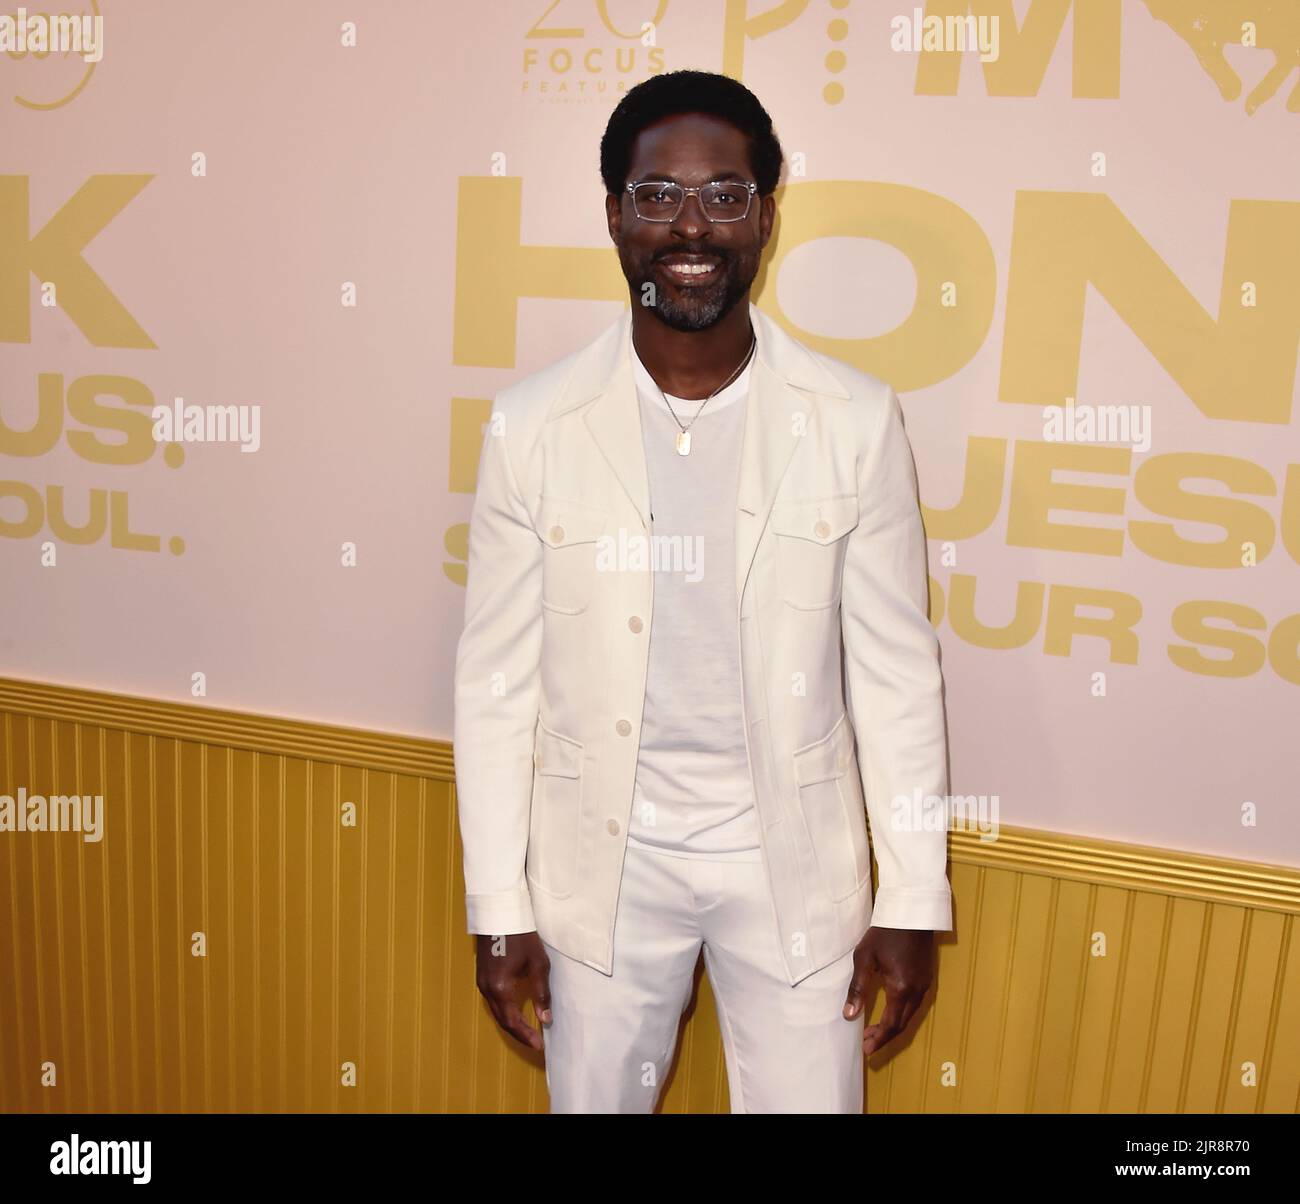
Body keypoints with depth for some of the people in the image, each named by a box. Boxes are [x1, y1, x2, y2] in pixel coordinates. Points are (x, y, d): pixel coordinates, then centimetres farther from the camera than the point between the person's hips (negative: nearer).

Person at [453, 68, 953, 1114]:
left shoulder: (855, 420, -10)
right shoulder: (533, 426, -10)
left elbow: (897, 672, -4)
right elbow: (498, 680, -4)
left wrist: (914, 899, -2)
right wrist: (499, 907, -1)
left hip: (793, 860, 0)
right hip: (604, 861, 1)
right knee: (593, 1100, 20)